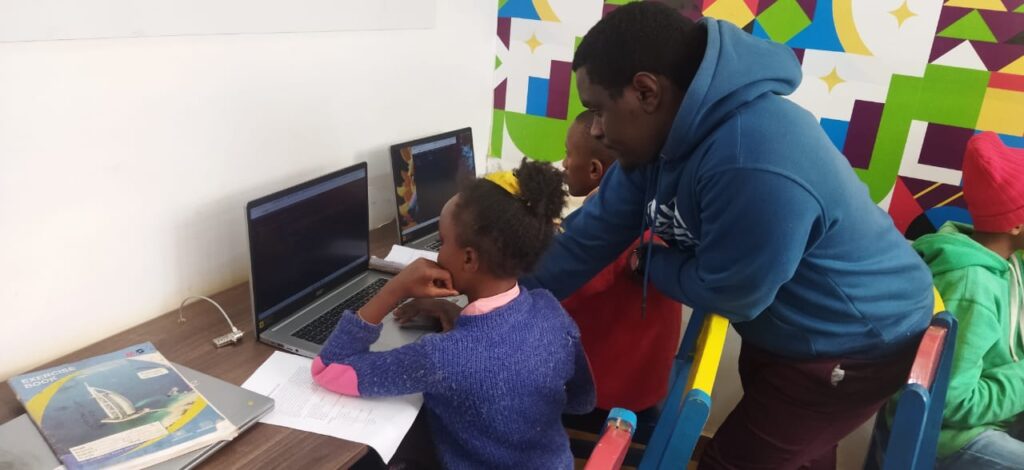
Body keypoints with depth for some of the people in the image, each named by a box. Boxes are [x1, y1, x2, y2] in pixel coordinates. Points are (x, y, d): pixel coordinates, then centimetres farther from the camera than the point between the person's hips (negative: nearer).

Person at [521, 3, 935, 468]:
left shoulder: (755, 168, -40)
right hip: (785, 328, 8)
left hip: (856, 342, -8)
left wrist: (648, 261, -10)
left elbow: (725, 295, -28)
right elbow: (594, 232, -7)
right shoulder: (665, 131, -10)